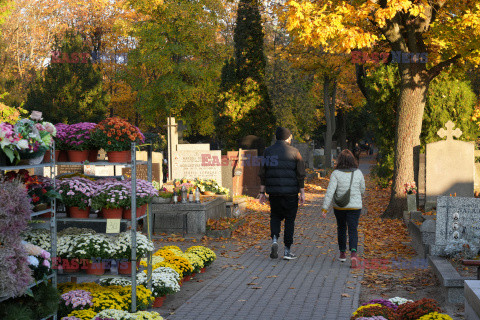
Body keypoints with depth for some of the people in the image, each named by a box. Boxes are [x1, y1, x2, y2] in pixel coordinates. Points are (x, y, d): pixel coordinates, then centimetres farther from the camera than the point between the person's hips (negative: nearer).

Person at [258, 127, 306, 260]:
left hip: (273, 192, 2)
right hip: (290, 192, -2)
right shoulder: (294, 152, -3)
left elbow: (263, 174, 3)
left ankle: (274, 240, -4)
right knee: (289, 220, 8)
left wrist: (262, 192, 7)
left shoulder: (268, 152, 3)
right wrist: (302, 193, 1)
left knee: (275, 217, 20)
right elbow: (300, 174, -5)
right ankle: (287, 251, 8)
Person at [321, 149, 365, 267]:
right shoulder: (358, 173, -3)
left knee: (341, 228, 20)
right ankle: (353, 253, -22)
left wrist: (325, 209, -15)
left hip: (339, 206, 0)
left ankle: (342, 253, 29)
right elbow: (362, 191, 7)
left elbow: (330, 191, -16)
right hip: (355, 206, 0)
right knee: (353, 230, 0)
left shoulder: (336, 174, -10)